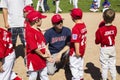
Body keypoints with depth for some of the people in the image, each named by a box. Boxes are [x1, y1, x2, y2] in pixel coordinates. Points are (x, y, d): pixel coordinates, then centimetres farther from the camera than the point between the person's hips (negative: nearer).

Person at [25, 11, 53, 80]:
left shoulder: (39, 31, 9)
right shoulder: (30, 32, -20)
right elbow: (34, 47, -22)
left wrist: (46, 55, 4)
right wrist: (43, 55, -13)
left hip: (42, 59, 9)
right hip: (33, 60, -9)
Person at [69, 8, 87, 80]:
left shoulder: (75, 28, -26)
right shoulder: (83, 24, -1)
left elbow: (76, 41, -25)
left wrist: (77, 51, -18)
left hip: (76, 51, -9)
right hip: (82, 49, 9)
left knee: (74, 66, 6)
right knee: (80, 64, 24)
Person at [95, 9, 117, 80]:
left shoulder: (100, 30, -21)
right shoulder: (114, 28, -8)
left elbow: (97, 42, -12)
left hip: (104, 49, -4)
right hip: (112, 48, 4)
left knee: (104, 66, 9)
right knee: (112, 65, 18)